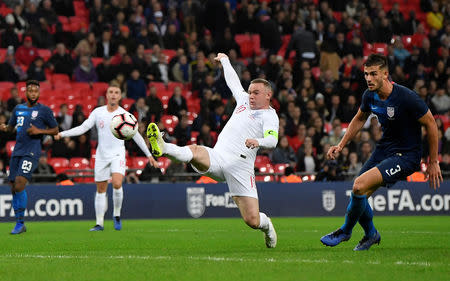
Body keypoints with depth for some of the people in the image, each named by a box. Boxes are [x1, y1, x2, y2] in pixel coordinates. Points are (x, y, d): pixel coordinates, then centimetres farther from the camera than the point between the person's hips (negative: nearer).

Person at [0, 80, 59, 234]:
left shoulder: (44, 110, 1)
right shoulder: (18, 109, 16)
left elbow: (55, 130, 6)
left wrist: (39, 131, -10)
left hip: (32, 152, -6)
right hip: (17, 151, 6)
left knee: (19, 185, -20)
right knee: (13, 187, 4)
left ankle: (20, 223, -12)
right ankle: (19, 224, 15)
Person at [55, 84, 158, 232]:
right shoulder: (98, 112, 4)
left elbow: (137, 136, 5)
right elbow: (82, 128, 2)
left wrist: (149, 155, 7)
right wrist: (62, 134, -9)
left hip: (117, 154, -2)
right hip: (101, 156, 3)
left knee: (117, 183, -24)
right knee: (101, 190, 4)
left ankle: (117, 214, -2)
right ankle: (99, 223, 11)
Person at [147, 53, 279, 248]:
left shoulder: (269, 116, 2)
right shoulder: (244, 100, 23)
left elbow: (272, 140, -18)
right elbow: (232, 80, 43)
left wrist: (258, 141, -39)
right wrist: (225, 60, 55)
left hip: (240, 167, -5)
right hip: (216, 157, 5)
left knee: (252, 221, -8)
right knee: (194, 151, -31)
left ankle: (266, 225, 28)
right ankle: (162, 148, -59)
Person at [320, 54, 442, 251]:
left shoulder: (406, 98, -24)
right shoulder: (370, 96, -4)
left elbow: (431, 124, -13)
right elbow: (359, 119, 18)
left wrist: (433, 163, -9)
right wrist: (341, 145, 11)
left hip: (406, 156, -7)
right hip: (384, 149, 7)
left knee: (359, 186, -22)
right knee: (358, 196, 4)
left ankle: (345, 231, 2)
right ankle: (371, 234, 33)